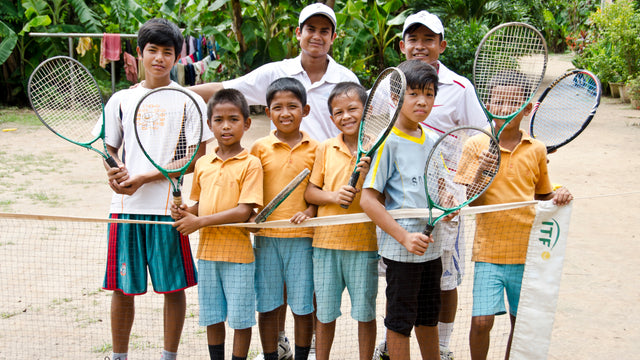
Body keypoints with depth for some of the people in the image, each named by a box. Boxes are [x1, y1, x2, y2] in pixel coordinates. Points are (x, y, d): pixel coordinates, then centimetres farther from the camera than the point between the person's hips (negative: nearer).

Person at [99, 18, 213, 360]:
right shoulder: (121, 100, 10)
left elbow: (195, 158, -5)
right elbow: (109, 149, 16)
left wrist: (145, 178, -13)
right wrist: (114, 171, -8)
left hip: (169, 207, -2)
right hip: (125, 206, 2)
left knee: (173, 287, 4)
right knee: (122, 288, 7)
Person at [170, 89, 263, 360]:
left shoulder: (250, 164, -10)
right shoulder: (202, 164, 8)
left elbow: (244, 211, -17)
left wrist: (199, 222, -18)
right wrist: (184, 212, -4)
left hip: (238, 254, -5)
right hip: (207, 251, 5)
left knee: (240, 320, 2)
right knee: (212, 317, 13)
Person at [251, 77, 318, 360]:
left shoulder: (315, 148, 4)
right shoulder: (260, 147, 3)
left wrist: (310, 211, -11)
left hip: (302, 236, 0)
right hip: (266, 236, 1)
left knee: (302, 307, 5)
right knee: (267, 306, 7)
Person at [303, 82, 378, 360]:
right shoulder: (326, 149, 4)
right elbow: (310, 192, 6)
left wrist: (367, 178, -22)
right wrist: (333, 195, -13)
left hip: (364, 242, -2)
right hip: (326, 241, 2)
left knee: (365, 313, 8)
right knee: (324, 313, 12)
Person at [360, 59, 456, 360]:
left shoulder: (434, 141, 7)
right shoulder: (387, 142, -14)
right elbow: (368, 200, -17)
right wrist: (404, 236, -21)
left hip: (432, 244, 7)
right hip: (400, 249, -7)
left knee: (428, 316, 19)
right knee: (400, 321, 4)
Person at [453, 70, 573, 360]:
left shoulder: (536, 149, 3)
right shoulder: (476, 146, -4)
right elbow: (472, 202, -5)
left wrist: (559, 197, -6)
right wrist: (481, 170, -22)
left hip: (526, 251, 2)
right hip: (488, 250, -2)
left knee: (521, 322, 10)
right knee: (481, 320, -8)